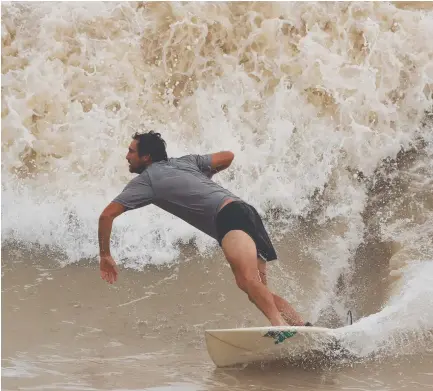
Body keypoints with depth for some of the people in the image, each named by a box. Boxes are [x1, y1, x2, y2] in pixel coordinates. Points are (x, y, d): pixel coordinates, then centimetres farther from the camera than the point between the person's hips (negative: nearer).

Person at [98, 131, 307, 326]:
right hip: (248, 211, 8)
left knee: (247, 280, -30)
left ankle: (278, 324, -53)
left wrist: (105, 255, 16)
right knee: (259, 291, 9)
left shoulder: (145, 180, 9)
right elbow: (228, 156, 29)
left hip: (230, 216, -8)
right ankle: (304, 328, -5)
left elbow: (107, 215, 5)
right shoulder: (185, 161, 26)